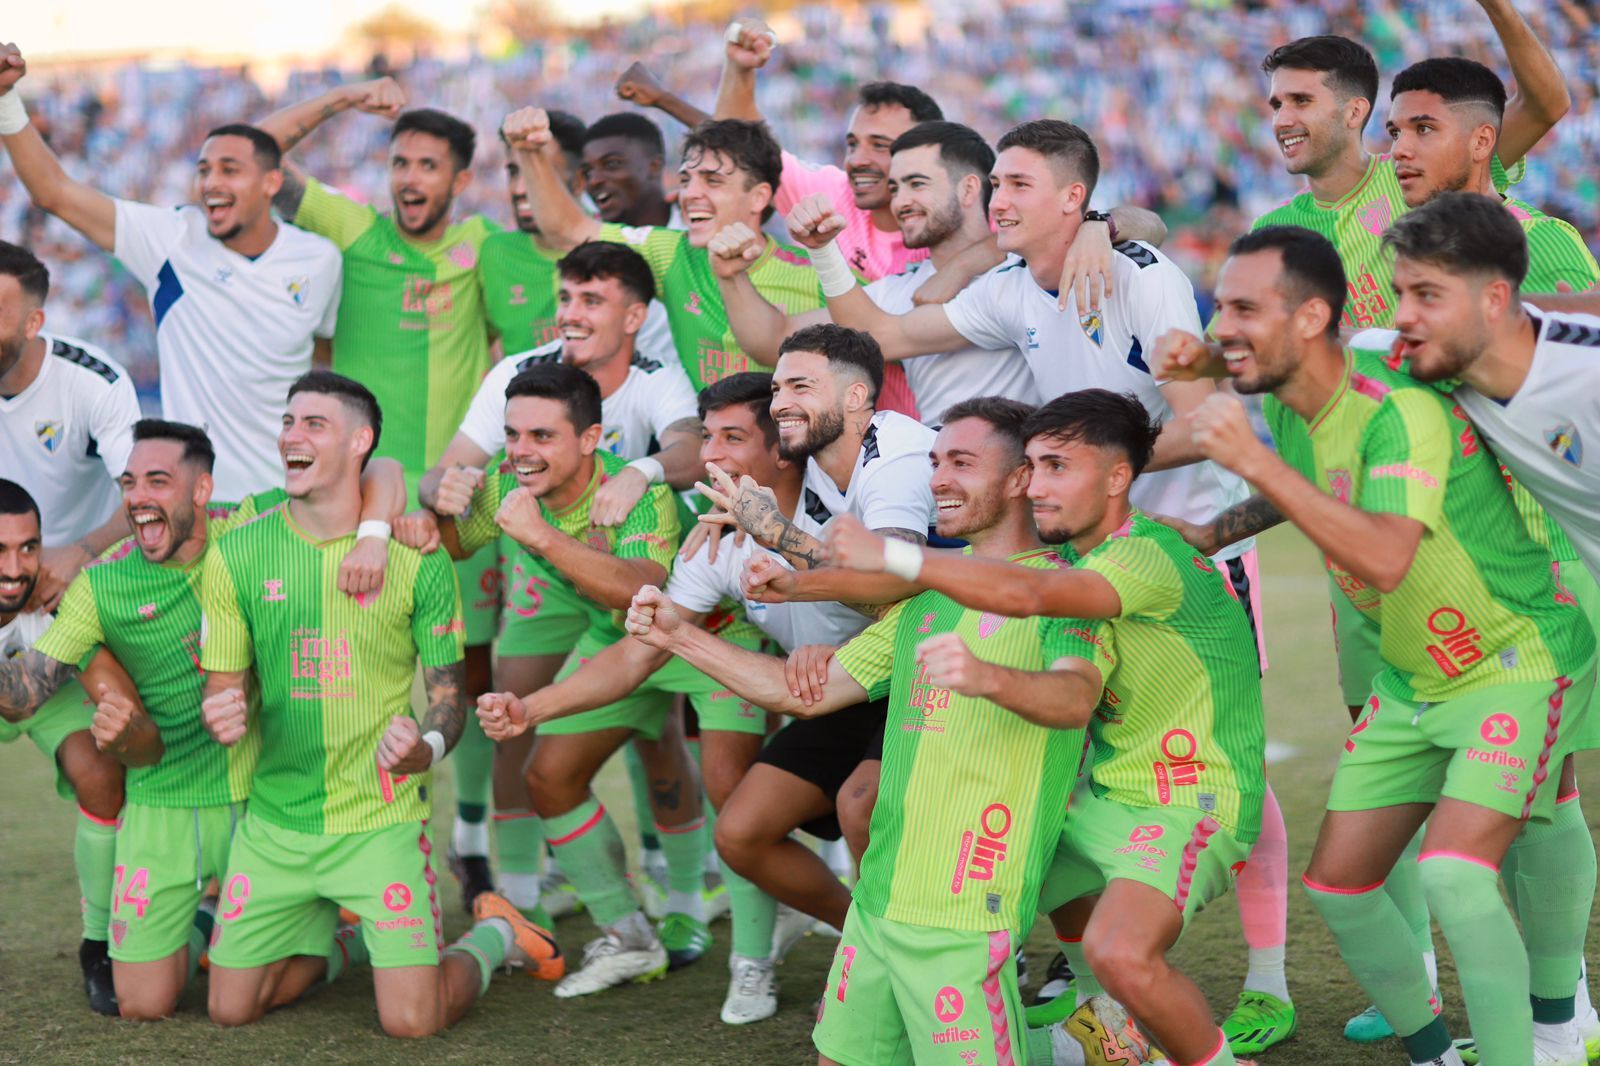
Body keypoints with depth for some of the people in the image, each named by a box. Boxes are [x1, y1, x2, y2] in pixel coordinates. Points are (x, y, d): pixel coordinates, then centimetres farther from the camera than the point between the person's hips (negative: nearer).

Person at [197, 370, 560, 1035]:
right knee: (230, 1010, 4)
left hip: (381, 819, -3)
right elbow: (222, 688, 6)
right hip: (274, 820, 3)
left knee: (411, 1021, -11)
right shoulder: (235, 555, -2)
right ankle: (322, 933, 34)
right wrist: (221, 718, -19)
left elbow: (447, 697, 1)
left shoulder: (416, 557, -7)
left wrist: (427, 748, -22)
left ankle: (492, 938, 22)